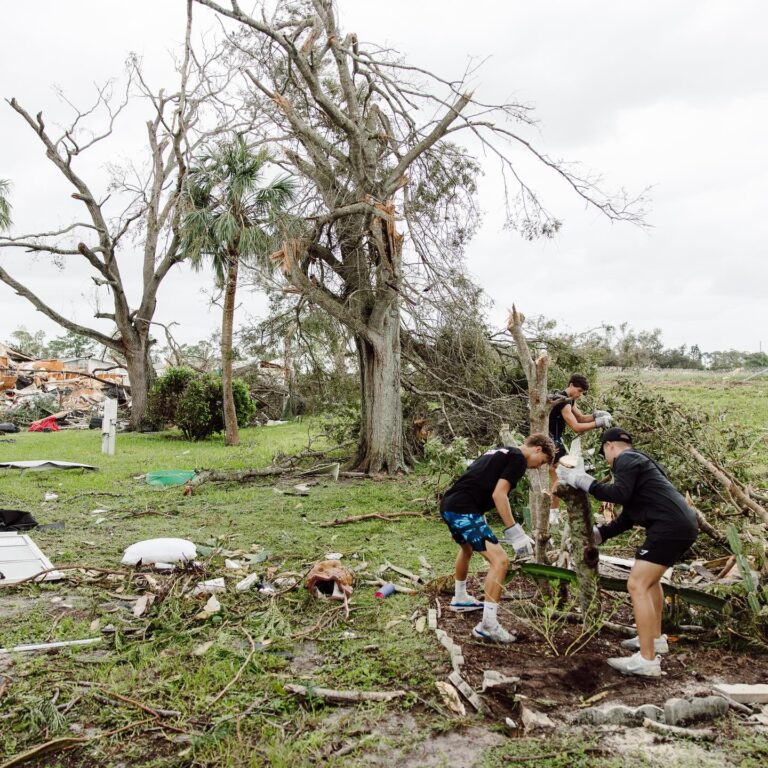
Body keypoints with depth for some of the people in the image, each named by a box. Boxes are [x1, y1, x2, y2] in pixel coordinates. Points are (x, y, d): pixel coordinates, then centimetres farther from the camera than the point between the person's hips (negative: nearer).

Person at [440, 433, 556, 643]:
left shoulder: (500, 452, 24)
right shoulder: (518, 458, -4)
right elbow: (498, 494, -16)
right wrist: (515, 532, -14)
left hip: (448, 504, 11)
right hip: (463, 509, -10)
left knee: (467, 547, 35)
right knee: (500, 560, -12)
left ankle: (460, 599, 53)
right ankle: (487, 625, -10)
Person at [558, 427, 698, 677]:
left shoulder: (626, 459, -3)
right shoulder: (637, 460, 27)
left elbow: (620, 494, -21)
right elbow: (628, 516, 25)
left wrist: (584, 482, -11)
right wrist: (600, 533, 23)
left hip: (670, 526, -11)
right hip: (683, 525, 11)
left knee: (637, 584, -11)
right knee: (649, 577, 28)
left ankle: (647, 660, -11)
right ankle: (655, 639, 37)